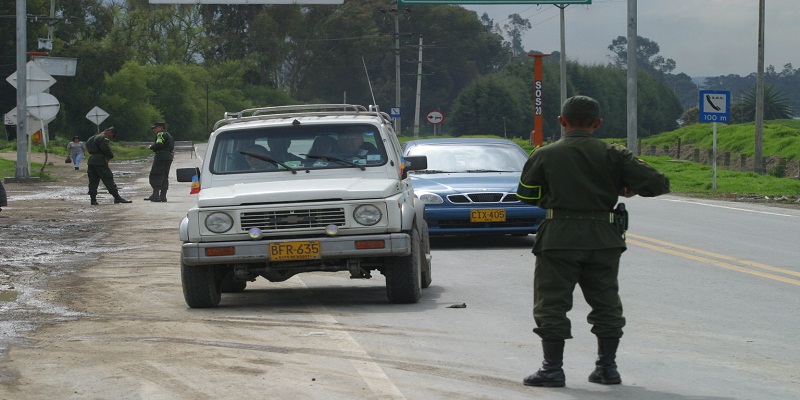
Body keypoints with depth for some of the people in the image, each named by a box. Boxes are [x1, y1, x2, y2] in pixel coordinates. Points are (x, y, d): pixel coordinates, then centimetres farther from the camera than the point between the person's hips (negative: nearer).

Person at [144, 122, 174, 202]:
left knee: (155, 176, -8)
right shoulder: (168, 135, 24)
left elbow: (159, 144, -20)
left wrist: (151, 147, -4)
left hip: (161, 156, -10)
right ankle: (163, 196, 8)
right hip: (169, 157, 10)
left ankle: (155, 195, -14)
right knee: (164, 177, 10)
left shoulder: (161, 134, -6)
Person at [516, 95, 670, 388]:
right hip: (603, 239, 2)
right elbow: (658, 184, -4)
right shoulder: (612, 155, 0)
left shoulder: (545, 155, -2)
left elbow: (525, 194, 9)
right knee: (606, 303, 13)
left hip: (559, 238, -2)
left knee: (551, 304, 4)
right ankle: (607, 366, 15)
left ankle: (552, 368, 1)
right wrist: (629, 188, 14)